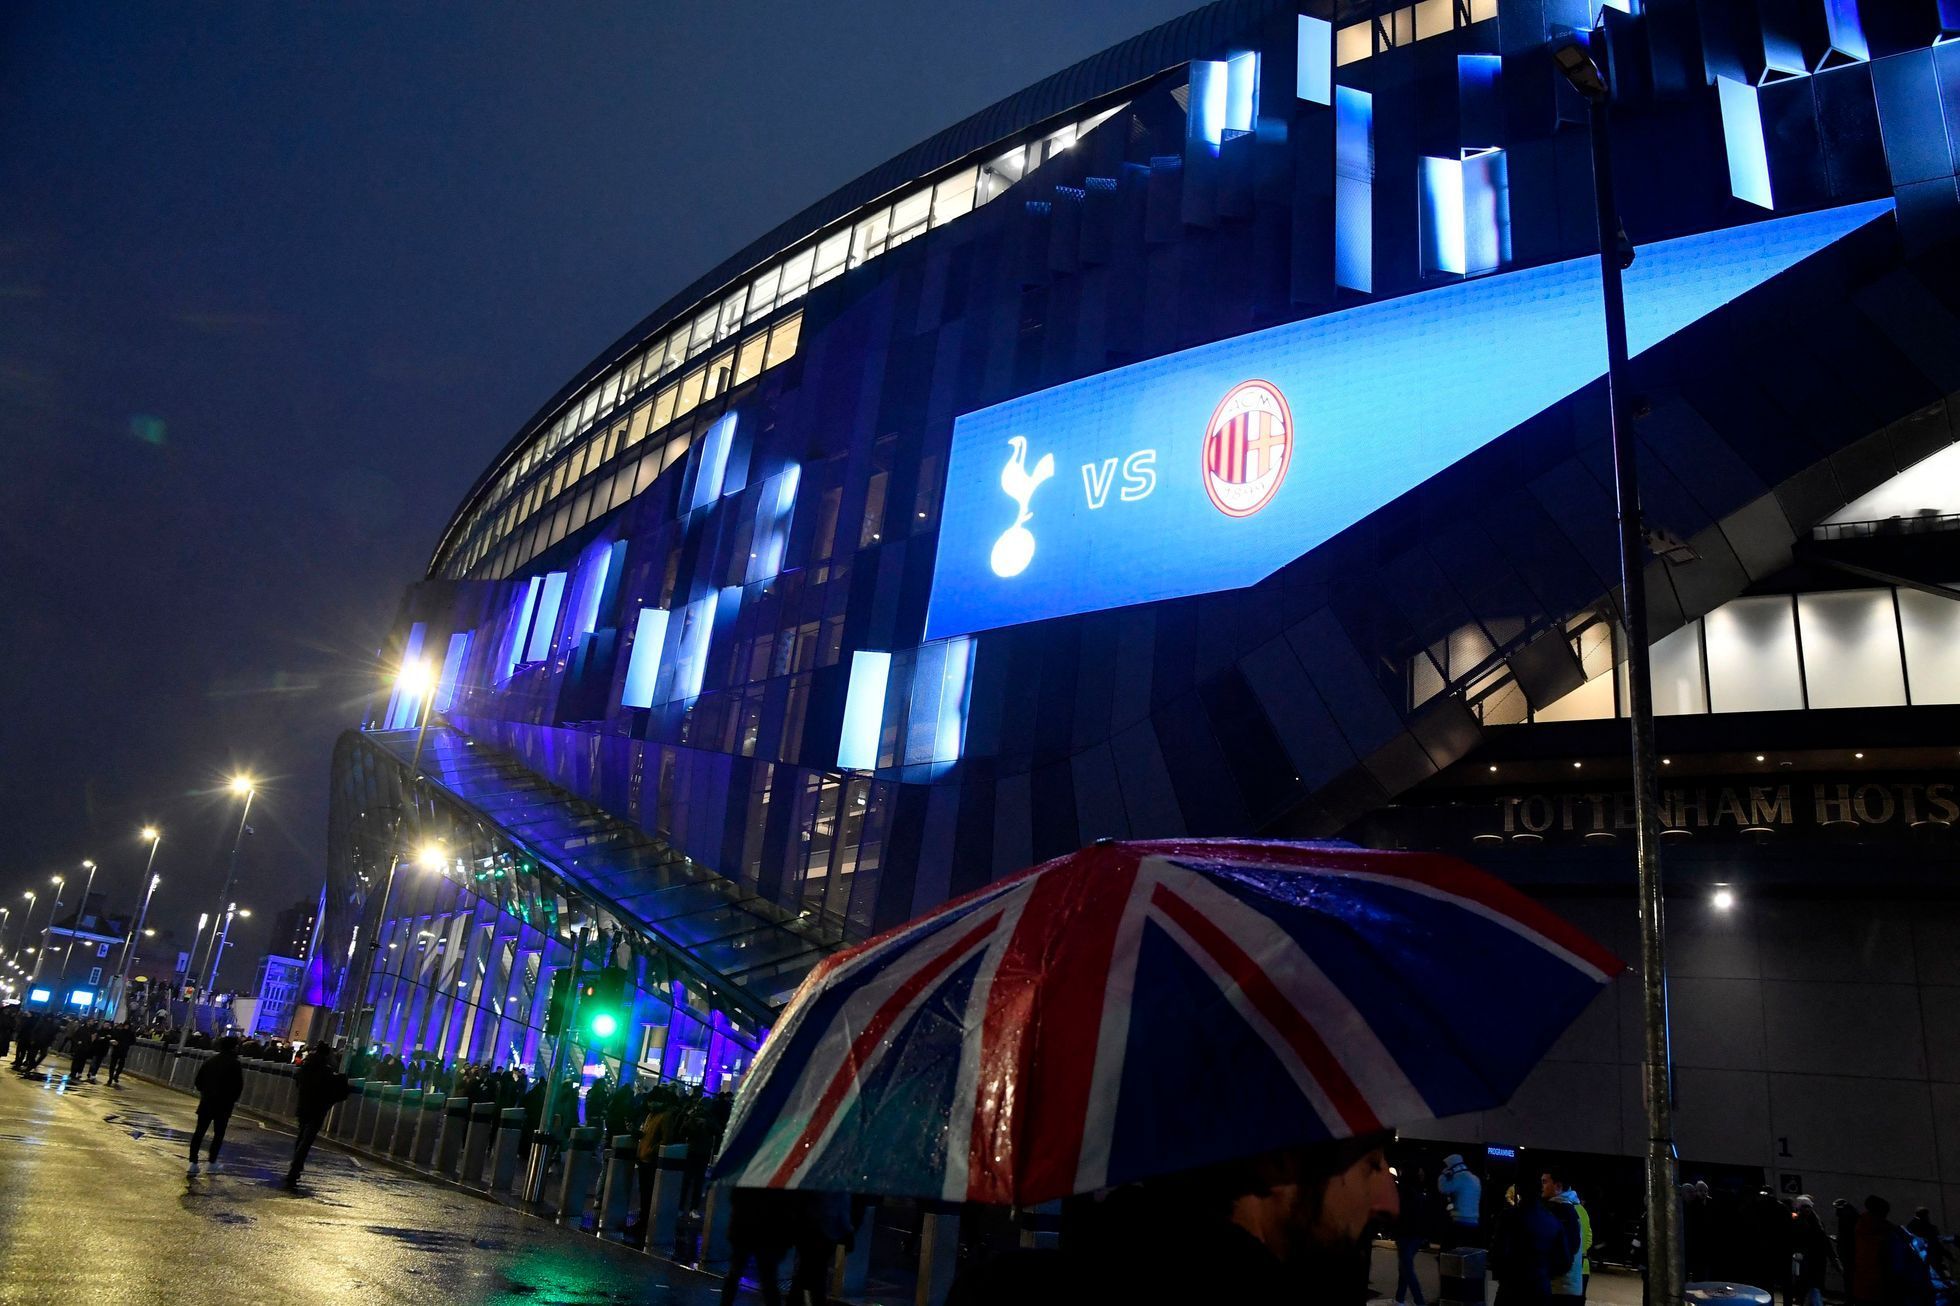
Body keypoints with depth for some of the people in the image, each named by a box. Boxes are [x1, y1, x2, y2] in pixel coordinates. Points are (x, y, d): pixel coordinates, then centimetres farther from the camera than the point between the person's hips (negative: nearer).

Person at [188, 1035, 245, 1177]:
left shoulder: (211, 1061, 5)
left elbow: (199, 1080, 8)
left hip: (207, 1102, 4)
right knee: (219, 1134, 9)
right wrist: (232, 1100, 6)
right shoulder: (234, 1064, -10)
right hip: (224, 1104, -4)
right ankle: (212, 1163, 13)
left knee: (199, 1132, 6)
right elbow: (239, 1086, -12)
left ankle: (193, 1164, 0)